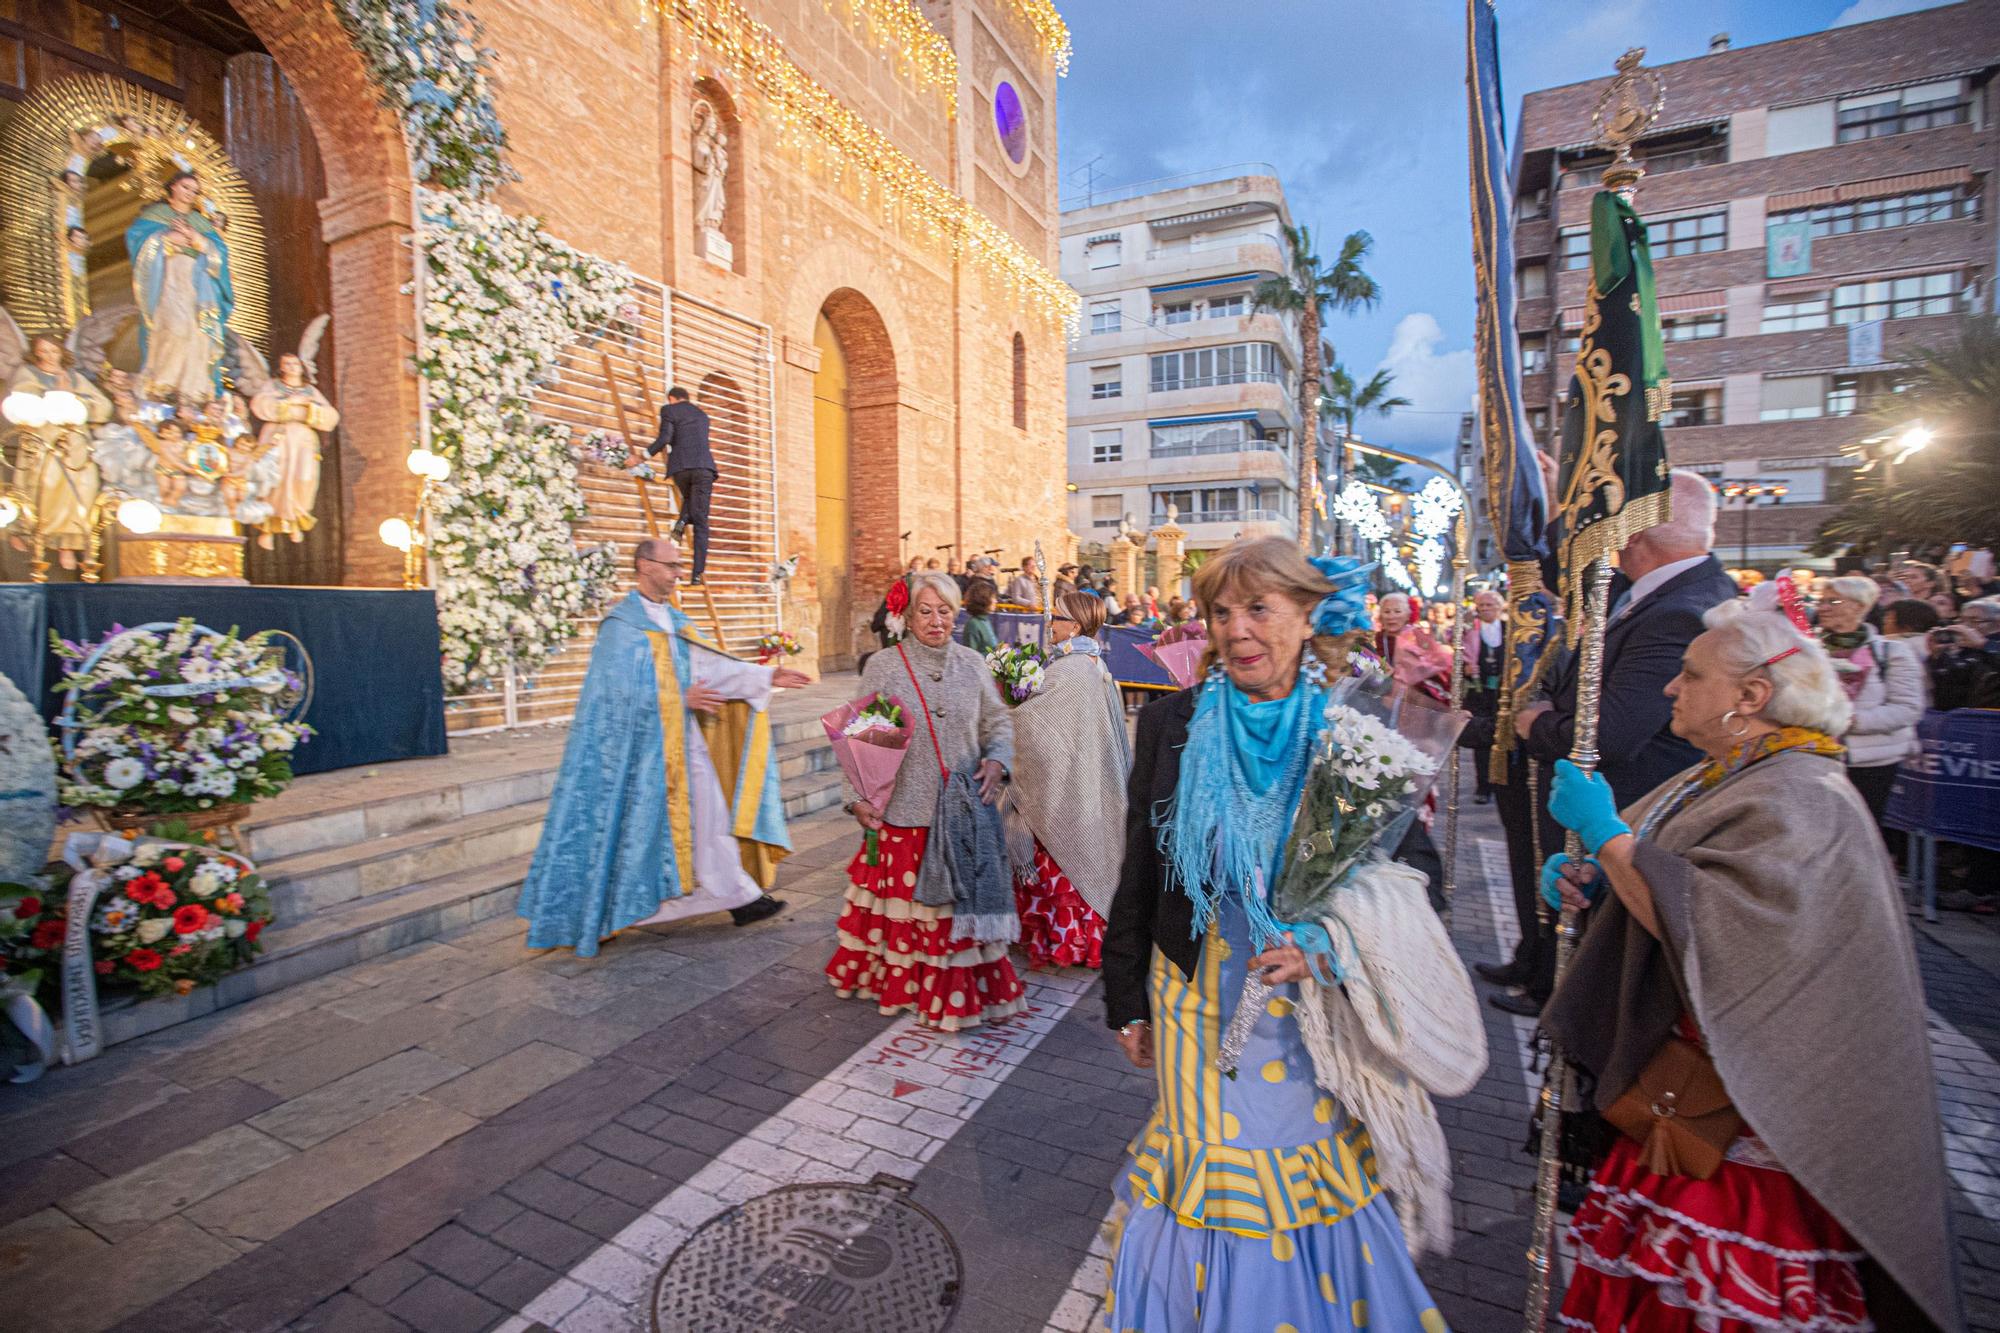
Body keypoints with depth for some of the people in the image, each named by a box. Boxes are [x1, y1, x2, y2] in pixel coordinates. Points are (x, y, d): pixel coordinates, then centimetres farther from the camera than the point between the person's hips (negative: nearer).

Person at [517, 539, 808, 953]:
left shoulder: (676, 621, 12)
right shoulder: (621, 624, -11)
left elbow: (709, 666, 6)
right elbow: (623, 690, -17)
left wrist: (766, 677, -2)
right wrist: (681, 699, -20)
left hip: (684, 738, 7)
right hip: (641, 742, -7)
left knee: (711, 813, 6)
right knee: (639, 824, 2)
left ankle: (740, 897, 13)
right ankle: (594, 913, 21)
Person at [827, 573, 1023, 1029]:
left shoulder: (972, 663, 5)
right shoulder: (883, 666, -3)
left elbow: (999, 723, 12)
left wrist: (997, 759, -7)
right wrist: (859, 797, -7)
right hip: (903, 812, -2)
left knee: (960, 904, 9)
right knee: (905, 901, 7)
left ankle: (961, 989, 26)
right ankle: (898, 979, 29)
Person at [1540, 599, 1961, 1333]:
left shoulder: (1799, 802, -21)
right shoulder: (1724, 776, 9)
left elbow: (1690, 922, -30)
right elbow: (1662, 880, 16)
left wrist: (1604, 834, -25)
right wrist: (1591, 878, -3)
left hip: (1747, 1102, -8)